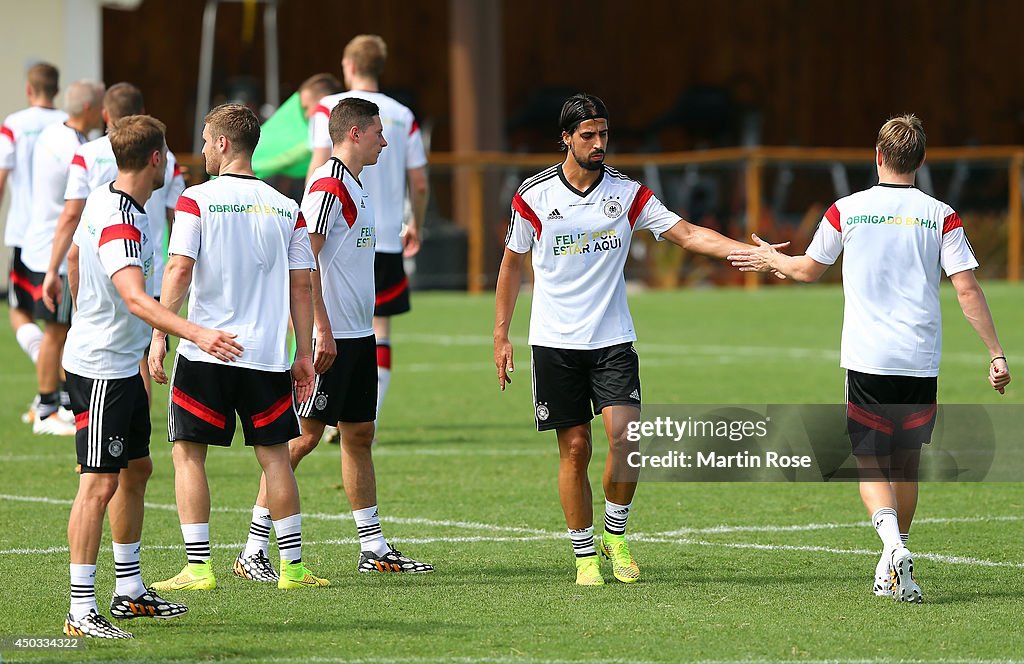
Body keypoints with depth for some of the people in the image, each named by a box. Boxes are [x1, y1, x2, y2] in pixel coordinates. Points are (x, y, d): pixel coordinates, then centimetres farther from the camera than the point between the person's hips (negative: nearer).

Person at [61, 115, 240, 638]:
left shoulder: (102, 201, 7)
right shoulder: (119, 223, -24)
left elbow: (74, 257, 24)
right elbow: (136, 299, -36)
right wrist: (197, 334, -46)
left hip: (123, 366, 11)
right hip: (100, 369, -11)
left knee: (136, 471, 18)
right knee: (99, 484, -11)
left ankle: (129, 592, 28)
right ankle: (81, 610, -10)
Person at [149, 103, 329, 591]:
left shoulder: (197, 200, -4)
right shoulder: (286, 209, 7)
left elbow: (179, 270, -10)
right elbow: (301, 286, 7)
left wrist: (159, 335, -7)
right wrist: (304, 354, 12)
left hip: (205, 350, -3)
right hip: (267, 354, 3)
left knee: (188, 453, 4)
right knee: (274, 455, 10)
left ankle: (198, 567, -2)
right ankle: (292, 565, 9)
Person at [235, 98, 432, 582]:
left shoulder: (354, 186, 16)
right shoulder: (328, 186, -14)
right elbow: (305, 261, -19)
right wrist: (322, 331, -23)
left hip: (359, 335, 10)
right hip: (331, 337, -10)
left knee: (359, 434, 12)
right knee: (305, 435, -9)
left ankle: (373, 548, 18)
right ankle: (253, 549, -6)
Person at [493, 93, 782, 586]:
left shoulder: (627, 193, 1)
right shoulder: (533, 195, -1)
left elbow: (687, 233, -3)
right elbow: (512, 263, 10)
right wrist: (501, 334, 8)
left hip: (612, 339, 1)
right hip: (555, 342, -1)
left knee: (624, 435, -16)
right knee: (575, 449, 0)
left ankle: (615, 533, 5)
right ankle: (585, 554, 12)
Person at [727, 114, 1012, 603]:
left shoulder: (847, 210, 1)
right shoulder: (941, 216, 1)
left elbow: (808, 269, 15)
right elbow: (967, 290, -4)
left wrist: (770, 259, 35)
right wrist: (996, 354, 2)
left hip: (866, 360, -1)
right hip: (921, 361, 1)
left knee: (871, 464, 1)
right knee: (906, 462, 16)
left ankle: (893, 546, -24)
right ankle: (895, 566, 21)